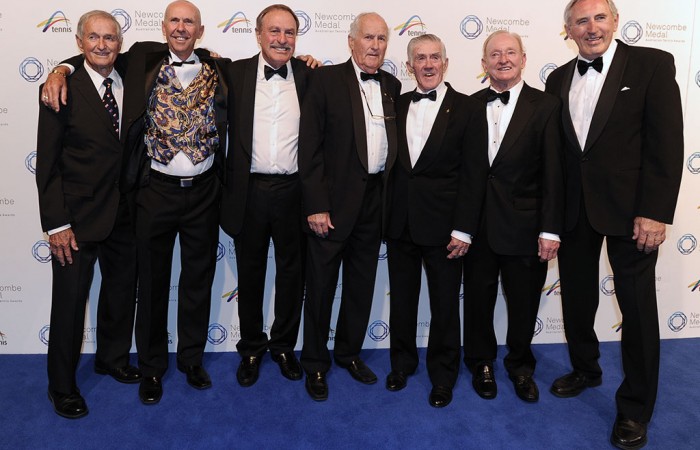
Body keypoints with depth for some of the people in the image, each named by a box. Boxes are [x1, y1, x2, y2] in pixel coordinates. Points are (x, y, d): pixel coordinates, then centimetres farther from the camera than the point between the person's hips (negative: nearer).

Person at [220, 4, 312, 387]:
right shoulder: (236, 73, 3)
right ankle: (251, 348, 30)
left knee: (291, 271, 12)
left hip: (293, 190, 0)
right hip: (249, 190, 0)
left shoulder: (309, 76, 3)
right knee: (250, 273, 12)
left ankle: (284, 345, 31)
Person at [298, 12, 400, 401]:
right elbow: (310, 147, -9)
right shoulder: (326, 80, -5)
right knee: (321, 286, 6)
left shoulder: (393, 86, 9)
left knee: (362, 284, 15)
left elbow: (394, 142, 11)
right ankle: (315, 364, 24)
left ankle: (350, 352, 34)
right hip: (333, 201, -4)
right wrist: (316, 205, -14)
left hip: (375, 201, 5)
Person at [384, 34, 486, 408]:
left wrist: (463, 229, -11)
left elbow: (472, 175, -7)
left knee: (445, 304, 9)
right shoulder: (397, 106, 8)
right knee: (401, 298, 15)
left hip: (443, 224, -3)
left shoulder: (467, 109, -4)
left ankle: (443, 375, 28)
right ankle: (402, 361, 36)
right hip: (399, 222, 3)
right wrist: (386, 215, -1)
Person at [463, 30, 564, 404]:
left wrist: (551, 229, -11)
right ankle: (481, 363, 36)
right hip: (477, 223, 2)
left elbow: (553, 173, -7)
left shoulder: (546, 106, -3)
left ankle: (520, 365, 36)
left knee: (524, 302, 12)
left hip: (524, 225, -2)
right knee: (478, 299, 14)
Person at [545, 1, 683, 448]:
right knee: (577, 298, 16)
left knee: (638, 307, 4)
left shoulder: (652, 64, -4)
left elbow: (668, 142, -10)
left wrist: (655, 213, -16)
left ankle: (635, 408, 21)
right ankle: (586, 369, 40)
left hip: (630, 209, -4)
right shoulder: (559, 79, 9)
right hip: (574, 210, 5)